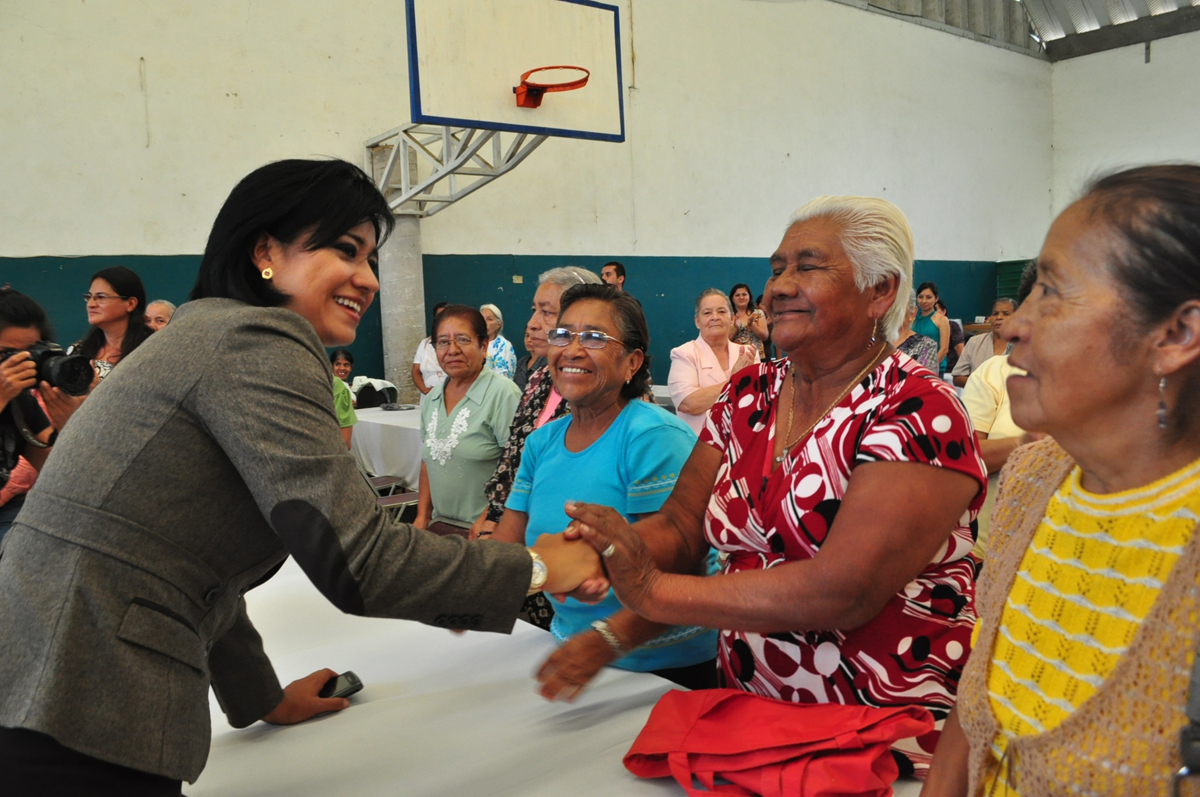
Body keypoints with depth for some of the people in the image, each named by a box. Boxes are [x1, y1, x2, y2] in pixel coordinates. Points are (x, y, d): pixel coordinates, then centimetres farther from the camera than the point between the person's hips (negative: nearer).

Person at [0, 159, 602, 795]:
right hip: (76, 737, -10)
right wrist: (537, 568, -10)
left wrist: (267, 700, 28)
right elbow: (359, 563, -24)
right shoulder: (259, 341, -15)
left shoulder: (204, 330, 15)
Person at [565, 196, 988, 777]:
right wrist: (601, 550, -18)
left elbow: (844, 591, -24)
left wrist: (653, 591, -24)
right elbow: (682, 525, 3)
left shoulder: (917, 412, -15)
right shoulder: (748, 395, 4)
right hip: (747, 704, 5)